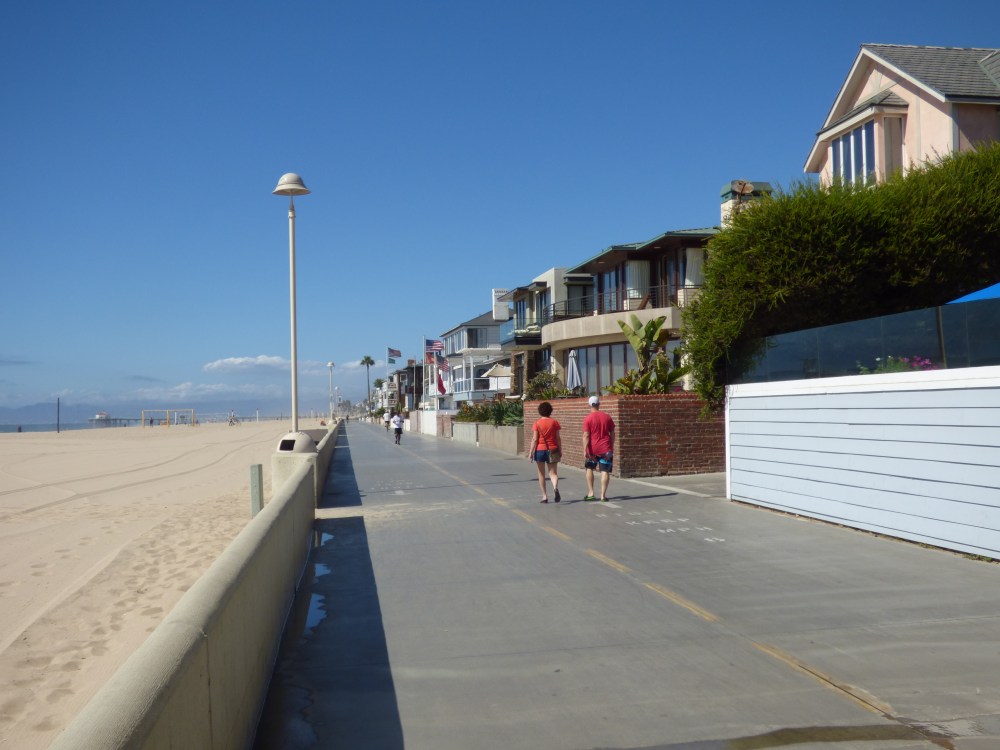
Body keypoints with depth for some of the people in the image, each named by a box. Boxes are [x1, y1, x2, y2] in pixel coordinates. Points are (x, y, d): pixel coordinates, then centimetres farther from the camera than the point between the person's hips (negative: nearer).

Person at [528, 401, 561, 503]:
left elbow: (534, 439, -8)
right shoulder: (554, 422, 0)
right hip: (552, 450, 1)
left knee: (541, 474, 10)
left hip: (540, 450, -1)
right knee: (553, 472, 4)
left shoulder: (537, 424, -5)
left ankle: (544, 496, 9)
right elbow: (557, 438, 1)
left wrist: (531, 452, -2)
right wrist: (560, 450, 9)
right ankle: (555, 487, -26)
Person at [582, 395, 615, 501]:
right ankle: (603, 495, -3)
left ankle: (591, 492, 14)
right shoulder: (607, 416, 4)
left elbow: (586, 436, -12)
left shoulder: (588, 418, -7)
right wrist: (612, 446, 16)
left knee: (589, 468, 18)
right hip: (606, 449, 1)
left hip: (593, 449, -1)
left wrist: (585, 451, -11)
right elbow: (612, 433, 7)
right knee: (605, 471, 2)